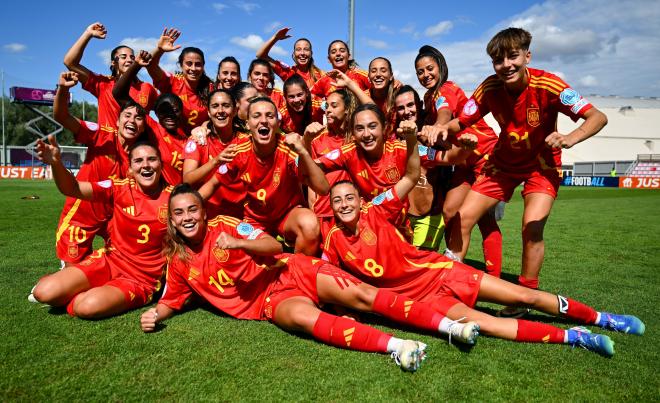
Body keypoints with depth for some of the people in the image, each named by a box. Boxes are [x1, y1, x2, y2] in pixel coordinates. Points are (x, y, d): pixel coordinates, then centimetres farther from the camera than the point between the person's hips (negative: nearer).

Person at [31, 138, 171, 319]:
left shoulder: (172, 196, -10)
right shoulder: (120, 188, -7)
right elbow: (72, 189, -14)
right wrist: (56, 163, -30)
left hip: (142, 279, -3)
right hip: (108, 261, 3)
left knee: (87, 307, -28)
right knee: (44, 293, -13)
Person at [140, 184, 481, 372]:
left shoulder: (222, 225, -2)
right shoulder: (178, 263, 7)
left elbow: (274, 246, -9)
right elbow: (170, 301, 19)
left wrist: (238, 243, -27)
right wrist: (155, 314, -3)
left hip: (287, 272, 0)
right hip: (269, 302, 1)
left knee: (359, 295, -17)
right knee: (304, 315, -35)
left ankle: (450, 326, -15)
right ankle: (394, 346, -45)